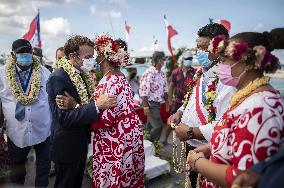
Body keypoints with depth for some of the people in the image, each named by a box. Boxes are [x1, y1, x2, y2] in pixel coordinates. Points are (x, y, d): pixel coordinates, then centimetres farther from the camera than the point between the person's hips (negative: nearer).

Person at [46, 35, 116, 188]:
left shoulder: (82, 75, 2)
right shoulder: (58, 78, -23)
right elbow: (64, 117, -30)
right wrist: (97, 105, -36)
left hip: (81, 142, 8)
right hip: (67, 146, -8)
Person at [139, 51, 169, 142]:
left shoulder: (162, 74, 9)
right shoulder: (148, 73, -17)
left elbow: (165, 89, 18)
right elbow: (143, 91, -20)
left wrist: (167, 102, 16)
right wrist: (145, 106, -21)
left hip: (158, 104, 8)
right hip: (150, 104, -8)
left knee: (151, 126, 16)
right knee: (158, 126, -7)